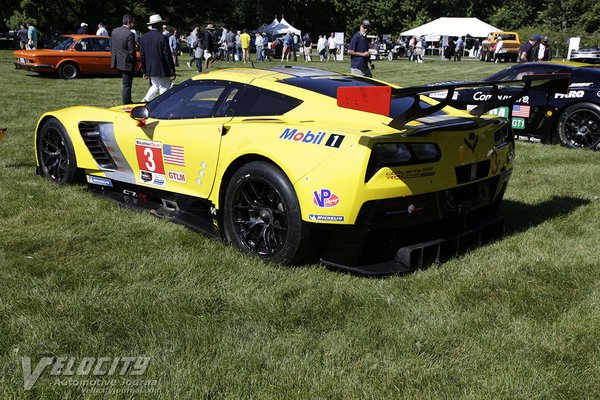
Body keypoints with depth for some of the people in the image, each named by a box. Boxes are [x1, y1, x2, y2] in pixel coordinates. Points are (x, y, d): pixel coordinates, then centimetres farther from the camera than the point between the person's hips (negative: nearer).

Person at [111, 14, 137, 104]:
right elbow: (132, 52, -16)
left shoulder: (114, 31, 6)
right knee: (127, 85, 1)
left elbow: (111, 47, 12)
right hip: (126, 63, -8)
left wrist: (114, 57, 20)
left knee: (126, 84, 21)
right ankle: (126, 104, 6)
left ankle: (127, 101, 29)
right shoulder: (129, 34, -18)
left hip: (116, 62, 8)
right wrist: (134, 63, -3)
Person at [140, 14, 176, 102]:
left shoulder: (143, 38, 4)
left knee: (155, 86, 22)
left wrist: (144, 71, 15)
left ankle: (144, 101, 8)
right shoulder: (162, 38, -14)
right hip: (162, 70, -6)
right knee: (164, 89, 4)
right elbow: (168, 55, -14)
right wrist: (172, 71, -8)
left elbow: (142, 56, 7)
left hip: (150, 70, 6)